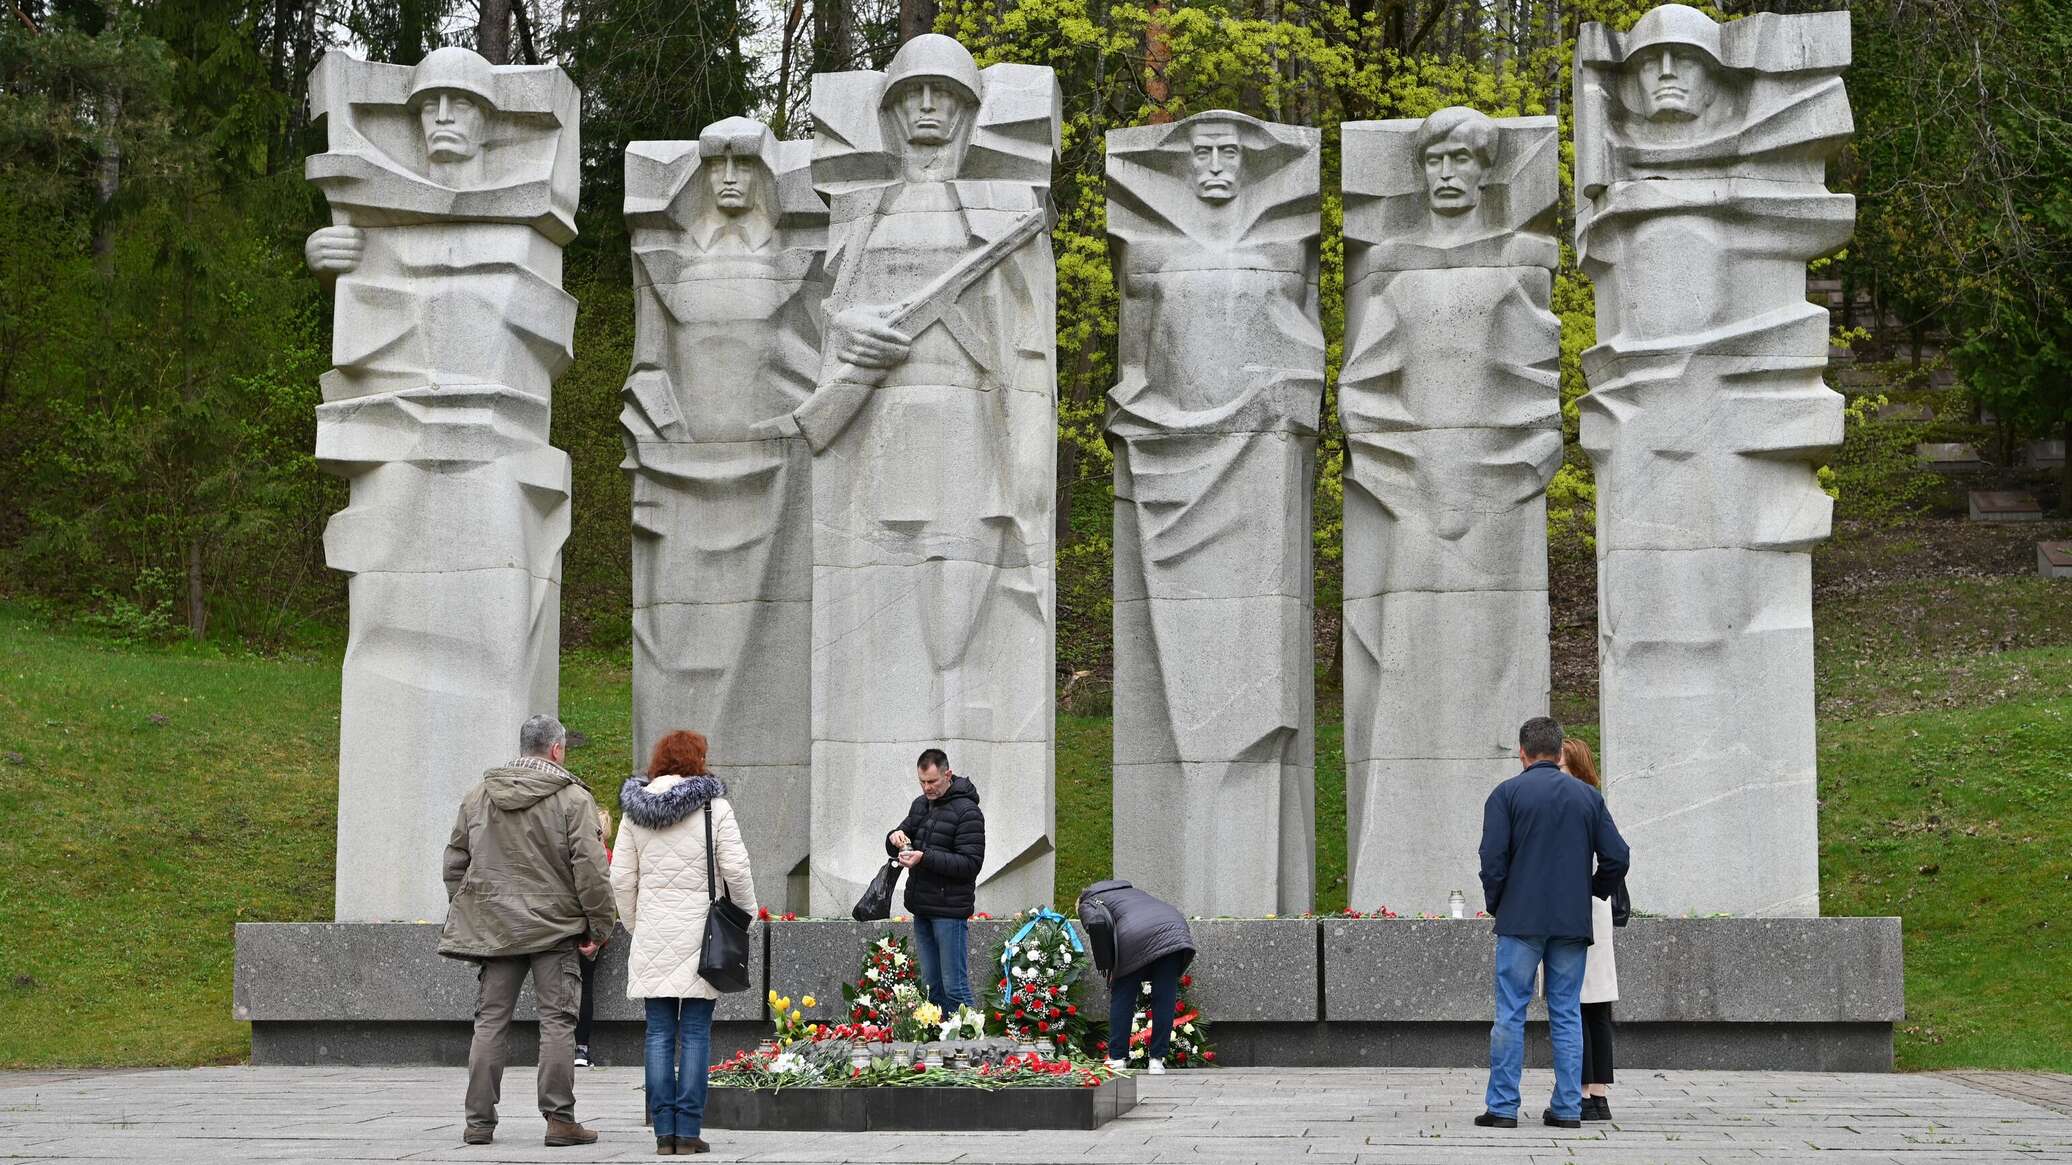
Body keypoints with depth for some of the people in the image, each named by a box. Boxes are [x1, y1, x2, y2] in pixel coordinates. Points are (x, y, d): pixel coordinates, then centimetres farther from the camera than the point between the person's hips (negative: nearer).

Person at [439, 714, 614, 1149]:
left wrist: (465, 915, 21)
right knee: (557, 1020, 1)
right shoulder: (572, 798, -7)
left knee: (490, 1020, 8)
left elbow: (455, 862, 13)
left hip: (494, 928, 4)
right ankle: (559, 1119, -1)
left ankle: (479, 1120, 8)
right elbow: (589, 867, -11)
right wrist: (599, 927, -4)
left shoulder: (476, 796, 9)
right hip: (554, 925, -4)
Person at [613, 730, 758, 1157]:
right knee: (696, 1033, 1)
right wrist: (747, 915, 6)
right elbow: (736, 869, -8)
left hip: (653, 934, 3)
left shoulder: (634, 809, 6)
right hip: (700, 933, -3)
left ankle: (664, 1131, 4)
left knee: (659, 1033, 6)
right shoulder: (714, 806, -4)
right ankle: (688, 1130, -2)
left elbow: (621, 878, 6)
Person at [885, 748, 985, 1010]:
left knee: (955, 987, -8)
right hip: (922, 908, 8)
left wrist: (925, 858, -24)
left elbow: (971, 863, -17)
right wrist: (895, 838, -4)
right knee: (931, 985, 11)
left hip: (950, 911, -8)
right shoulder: (921, 804, 14)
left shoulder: (967, 812, -11)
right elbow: (895, 848, 21)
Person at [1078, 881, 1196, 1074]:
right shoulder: (1130, 890, 40)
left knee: (1122, 999, 9)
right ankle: (1156, 1060, 8)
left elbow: (1096, 924, -3)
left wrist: (1105, 964, 4)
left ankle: (1117, 1058, 10)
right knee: (1164, 999, 8)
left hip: (1135, 936, -5)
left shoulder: (1087, 904, 20)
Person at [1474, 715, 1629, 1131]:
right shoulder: (1588, 796, 7)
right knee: (1567, 1015, 8)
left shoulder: (1507, 794, -2)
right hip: (1573, 924, 3)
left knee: (1510, 1014, 1)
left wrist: (1495, 905, 6)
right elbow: (1617, 857, 4)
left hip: (1520, 921, -3)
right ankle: (1568, 1108, 7)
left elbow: (1493, 859, -8)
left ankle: (1502, 1106, 0)